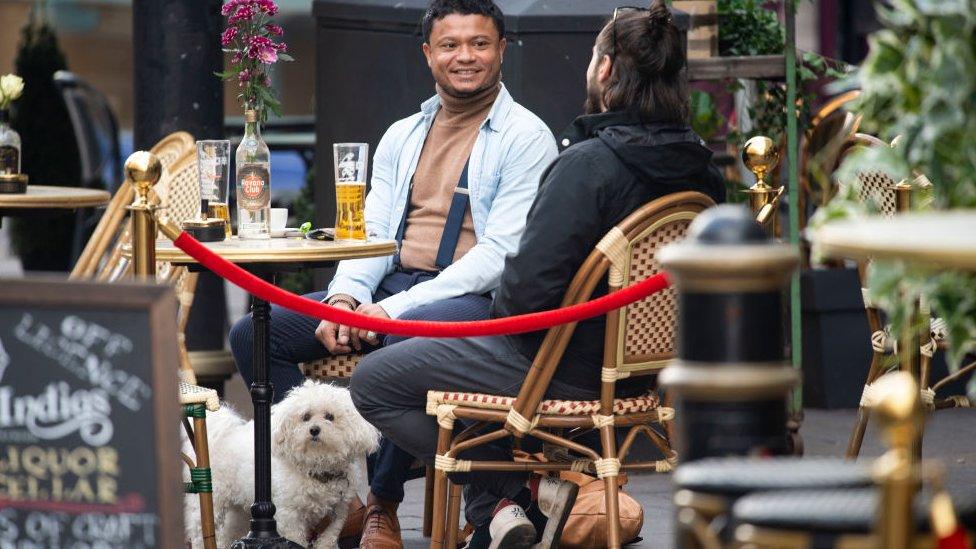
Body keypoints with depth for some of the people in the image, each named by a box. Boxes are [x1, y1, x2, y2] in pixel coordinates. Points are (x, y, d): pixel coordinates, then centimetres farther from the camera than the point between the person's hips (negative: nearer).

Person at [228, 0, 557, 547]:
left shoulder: (525, 138, -3)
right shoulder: (402, 137, 19)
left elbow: (501, 255, -12)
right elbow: (372, 235, 16)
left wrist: (393, 309, -19)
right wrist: (344, 297, -9)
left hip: (476, 298, -7)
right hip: (389, 287, 7)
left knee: (403, 342, -41)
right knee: (253, 333, -10)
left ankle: (381, 504, -20)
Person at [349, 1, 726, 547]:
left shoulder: (588, 164, -26)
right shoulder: (702, 170, -2)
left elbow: (530, 285, -30)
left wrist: (501, 313, -5)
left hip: (570, 369, -9)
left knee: (373, 383, 5)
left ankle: (518, 491, 1)